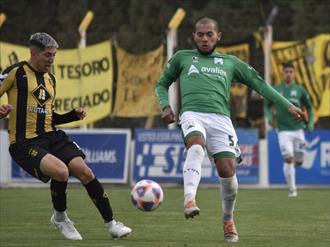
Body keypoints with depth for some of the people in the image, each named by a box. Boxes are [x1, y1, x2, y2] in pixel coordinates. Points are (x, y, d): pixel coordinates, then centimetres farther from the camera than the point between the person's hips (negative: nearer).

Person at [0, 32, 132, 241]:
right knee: (61, 171, -30)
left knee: (84, 172, -11)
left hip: (52, 137, 7)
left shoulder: (50, 79, 18)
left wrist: (74, 115, 9)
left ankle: (111, 223, 0)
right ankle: (60, 218, -1)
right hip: (24, 143, -7)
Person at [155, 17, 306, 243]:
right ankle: (189, 199, -50)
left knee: (227, 170, -12)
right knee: (196, 145, -36)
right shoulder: (182, 58, 22)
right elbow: (162, 84, 29)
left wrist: (287, 105, 14)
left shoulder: (230, 62, 23)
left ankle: (228, 220, 11)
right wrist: (166, 106, 8)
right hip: (192, 114, -1)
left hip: (220, 118, 1)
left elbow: (258, 83, 22)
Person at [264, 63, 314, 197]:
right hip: (283, 130, -2)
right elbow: (267, 106, 13)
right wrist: (269, 117, -7)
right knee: (288, 159, -15)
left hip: (298, 129, 2)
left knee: (298, 161, 6)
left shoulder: (299, 90, 5)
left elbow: (309, 107, 13)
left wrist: (310, 123, 1)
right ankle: (292, 189, -7)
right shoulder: (276, 90, 3)